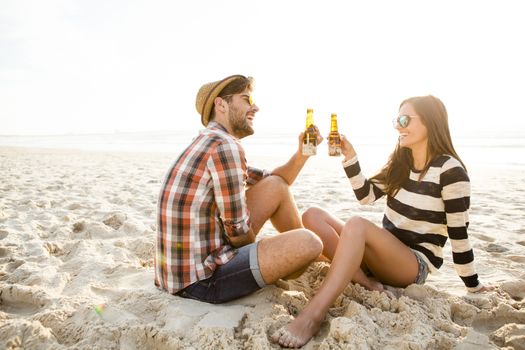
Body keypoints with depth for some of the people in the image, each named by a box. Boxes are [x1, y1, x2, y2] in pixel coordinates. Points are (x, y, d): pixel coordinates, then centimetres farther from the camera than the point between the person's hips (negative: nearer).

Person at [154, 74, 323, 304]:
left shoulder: (209, 143, 13)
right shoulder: (225, 146, -19)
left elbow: (275, 184, 22)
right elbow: (239, 232, -17)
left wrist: (302, 153, 6)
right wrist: (261, 257, 5)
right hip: (199, 279, -10)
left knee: (276, 186, 10)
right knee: (308, 242, -19)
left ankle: (308, 258, 25)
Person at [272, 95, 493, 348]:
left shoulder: (450, 170, -12)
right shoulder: (400, 161, 9)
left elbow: (458, 233, -10)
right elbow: (366, 195, 6)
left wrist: (474, 286, -1)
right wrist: (350, 156, -5)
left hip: (415, 264, -7)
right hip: (382, 254, 7)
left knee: (357, 224, -36)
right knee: (313, 216, -10)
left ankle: (312, 316, -44)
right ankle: (367, 283, -22)